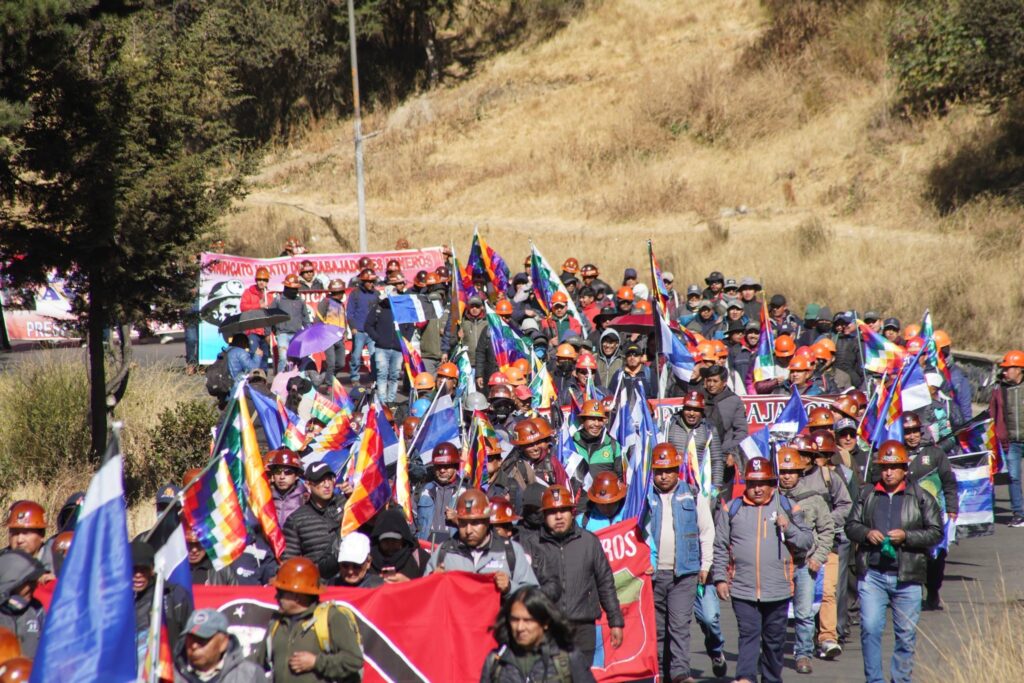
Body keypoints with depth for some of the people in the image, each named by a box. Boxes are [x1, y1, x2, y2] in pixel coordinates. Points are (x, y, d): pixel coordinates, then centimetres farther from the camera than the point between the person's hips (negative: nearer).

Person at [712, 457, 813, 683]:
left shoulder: (788, 507, 5)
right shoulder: (732, 509, 5)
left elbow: (807, 541, 5)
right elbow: (720, 547, 8)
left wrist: (789, 529, -12)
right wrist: (720, 578, 2)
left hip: (777, 589, 1)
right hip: (743, 589, -1)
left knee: (774, 639, 11)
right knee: (749, 635, -11)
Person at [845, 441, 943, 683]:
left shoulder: (921, 498, 3)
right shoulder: (867, 495, 10)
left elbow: (936, 533, 0)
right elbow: (851, 525, 13)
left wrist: (906, 536, -14)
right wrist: (866, 533, -8)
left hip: (907, 577, -1)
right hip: (872, 574, 1)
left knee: (906, 633, 6)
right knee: (870, 628, -8)